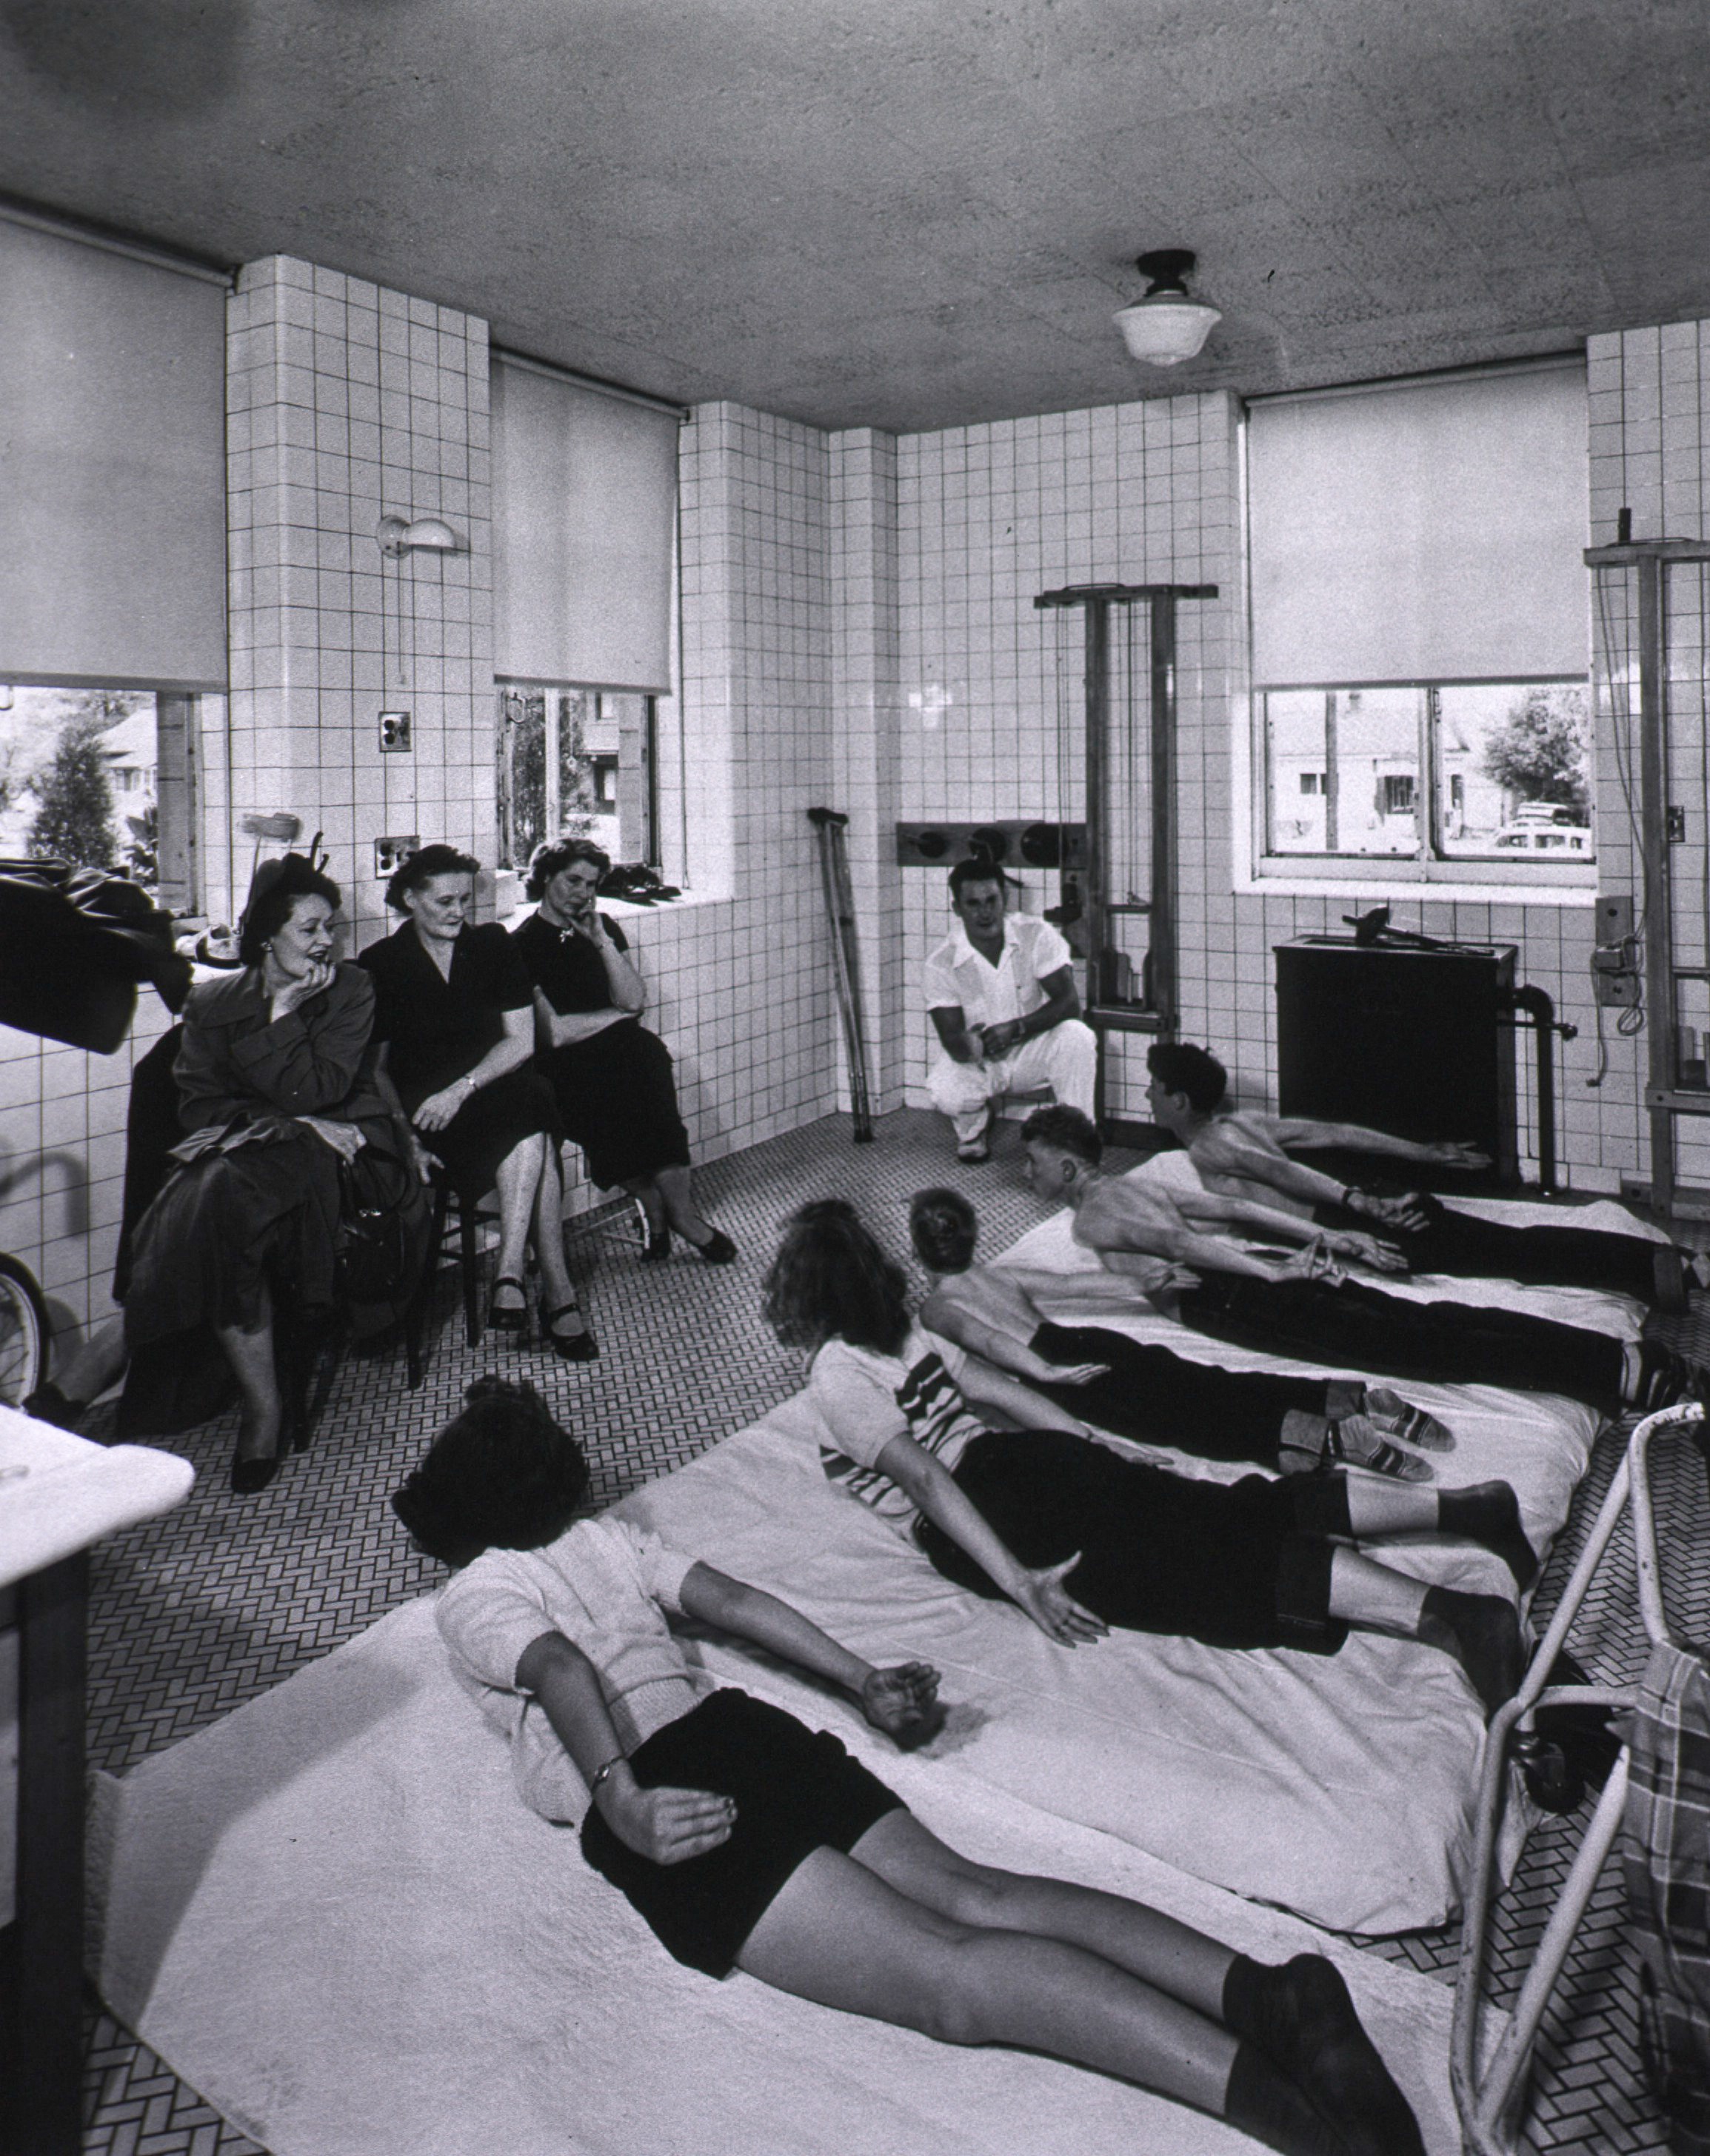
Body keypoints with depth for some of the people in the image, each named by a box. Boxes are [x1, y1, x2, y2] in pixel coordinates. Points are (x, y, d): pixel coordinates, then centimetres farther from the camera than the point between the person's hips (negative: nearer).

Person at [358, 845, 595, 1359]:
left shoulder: (493, 945, 10)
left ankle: (510, 1273, -35)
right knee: (533, 1140, -32)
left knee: (533, 1101, -35)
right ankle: (557, 1291, -31)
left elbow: (521, 1040, 3)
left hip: (499, 1084, 3)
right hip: (424, 1105, -2)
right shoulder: (380, 965, 4)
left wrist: (461, 1090, -13)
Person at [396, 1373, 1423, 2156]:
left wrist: (621, 1801, -25)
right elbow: (737, 1600, 19)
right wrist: (865, 1682, 18)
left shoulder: (470, 1600, 8)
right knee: (974, 1892, -8)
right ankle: (1261, 1988, -28)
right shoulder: (607, 1536, 26)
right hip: (748, 1728, 7)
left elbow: (560, 1670, -13)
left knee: (944, 1971, -21)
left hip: (664, 1783, -7)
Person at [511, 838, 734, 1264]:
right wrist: (617, 1014, 3)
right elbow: (553, 1034, -9)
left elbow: (635, 1001, 5)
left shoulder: (605, 929, 18)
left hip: (620, 1049, 4)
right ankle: (675, 1213, -21)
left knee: (648, 1054, -31)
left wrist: (601, 940, -4)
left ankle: (658, 1212, -24)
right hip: (564, 1068, -3)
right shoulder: (522, 945, 1)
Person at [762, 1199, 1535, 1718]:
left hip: (994, 1500, -8)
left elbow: (924, 1476, -16)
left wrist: (1017, 1580, -22)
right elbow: (1001, 1389, 23)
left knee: (1201, 1547, -20)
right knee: (1227, 1514, 3)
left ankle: (1445, 1614, -33)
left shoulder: (834, 1374, -6)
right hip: (1025, 1460, 8)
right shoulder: (904, 1331, 20)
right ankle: (1463, 1504, -4)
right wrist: (1098, 1452, 29)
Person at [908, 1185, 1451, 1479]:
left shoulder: (934, 1306, 8)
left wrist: (1044, 1371, -25)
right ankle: (1347, 1396, -18)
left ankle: (1320, 1436, -40)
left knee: (1171, 1414, -21)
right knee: (1207, 1388, -2)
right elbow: (1077, 1283, 25)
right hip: (1089, 1342, 7)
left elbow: (978, 1335, -12)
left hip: (1060, 1362, -7)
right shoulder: (995, 1273, 28)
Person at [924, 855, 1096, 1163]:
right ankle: (974, 1129, 7)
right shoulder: (941, 964, -15)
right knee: (945, 1094, -32)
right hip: (977, 1062, -1)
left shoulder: (1037, 936, -13)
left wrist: (1016, 1028, -32)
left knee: (1076, 1036, -30)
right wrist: (968, 1045, -45)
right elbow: (952, 1040, -19)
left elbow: (1069, 1003, -18)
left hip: (1032, 1050, 1)